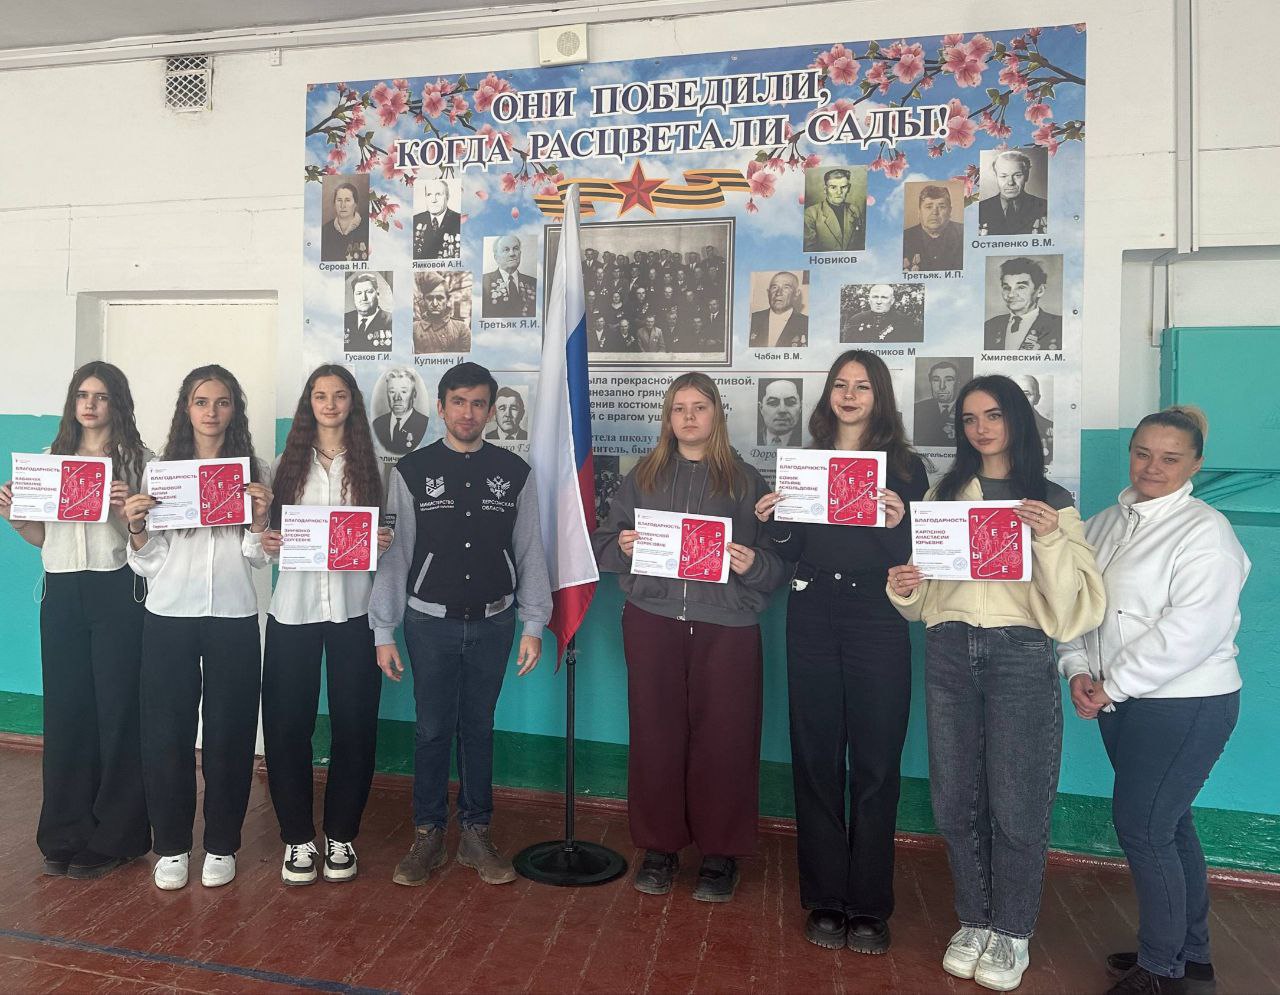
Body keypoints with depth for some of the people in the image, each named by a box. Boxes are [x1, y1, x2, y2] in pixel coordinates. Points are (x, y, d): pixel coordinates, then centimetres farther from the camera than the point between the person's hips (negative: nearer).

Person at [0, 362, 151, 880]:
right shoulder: (54, 457, 14)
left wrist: (126, 510, -23)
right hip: (61, 593, 4)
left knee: (117, 710, 0)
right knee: (65, 710, 7)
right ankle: (66, 833, 21)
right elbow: (42, 535, 16)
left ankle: (112, 837, 12)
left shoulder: (137, 459, 1)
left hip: (116, 592, -4)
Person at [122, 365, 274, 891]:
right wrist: (136, 528, -12)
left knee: (228, 733, 5)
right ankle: (171, 846, 22)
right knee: (165, 734, 4)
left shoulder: (254, 472, 4)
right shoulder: (158, 471, 6)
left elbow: (257, 557, 2)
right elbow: (148, 565, 6)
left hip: (234, 617, -1)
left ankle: (221, 845, 21)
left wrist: (260, 518, -15)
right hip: (169, 616, 1)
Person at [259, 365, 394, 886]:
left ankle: (341, 835, 20)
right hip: (294, 606, 1)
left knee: (354, 723, 4)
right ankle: (297, 838, 18)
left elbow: (384, 534, 9)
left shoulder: (371, 464, 7)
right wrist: (267, 543, -11)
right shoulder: (288, 464, 9)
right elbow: (273, 532, 10)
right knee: (287, 723, 2)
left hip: (353, 607, -1)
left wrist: (385, 542, -13)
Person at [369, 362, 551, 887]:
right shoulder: (412, 471, -2)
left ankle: (476, 833, 28)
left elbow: (530, 553, 3)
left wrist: (533, 626, 1)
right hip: (431, 622, -1)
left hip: (493, 623, 1)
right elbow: (393, 553, -1)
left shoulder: (515, 472, 0)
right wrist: (383, 632, -2)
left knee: (479, 728, 13)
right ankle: (428, 836, 26)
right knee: (433, 730, 8)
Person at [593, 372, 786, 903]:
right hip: (652, 620, 2)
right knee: (655, 735, 5)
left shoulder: (746, 480, 8)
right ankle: (659, 846, 21)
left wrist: (753, 564, -16)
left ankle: (720, 852, 18)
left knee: (724, 738, 1)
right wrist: (622, 547, -9)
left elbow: (778, 557, 5)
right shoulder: (643, 475, 13)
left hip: (726, 625, -1)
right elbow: (604, 543, 12)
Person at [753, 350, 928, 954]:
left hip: (877, 619, -2)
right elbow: (792, 552, 10)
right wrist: (771, 521, -8)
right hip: (813, 617, 2)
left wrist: (898, 522, -20)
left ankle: (869, 907, 16)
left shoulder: (905, 467, 4)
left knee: (875, 762, 2)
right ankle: (825, 900, 19)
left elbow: (916, 556, -2)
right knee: (816, 758, 6)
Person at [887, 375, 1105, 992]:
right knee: (956, 800, 8)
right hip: (948, 652, 3)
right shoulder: (943, 494, 15)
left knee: (1015, 803, 1)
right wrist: (902, 588, -7)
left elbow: (1073, 602, -3)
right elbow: (922, 593, 15)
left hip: (1020, 656, -3)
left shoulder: (1053, 502, 6)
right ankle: (973, 922, 26)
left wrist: (1050, 539, -17)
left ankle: (1011, 932, 21)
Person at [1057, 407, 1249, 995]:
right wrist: (1078, 670, -6)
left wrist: (1112, 687, -19)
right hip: (1121, 702, 7)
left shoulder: (1205, 531, -13)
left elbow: (1190, 631, -22)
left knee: (1141, 825, -4)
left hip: (1186, 706, -7)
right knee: (1167, 824, 17)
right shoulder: (1102, 526, 9)